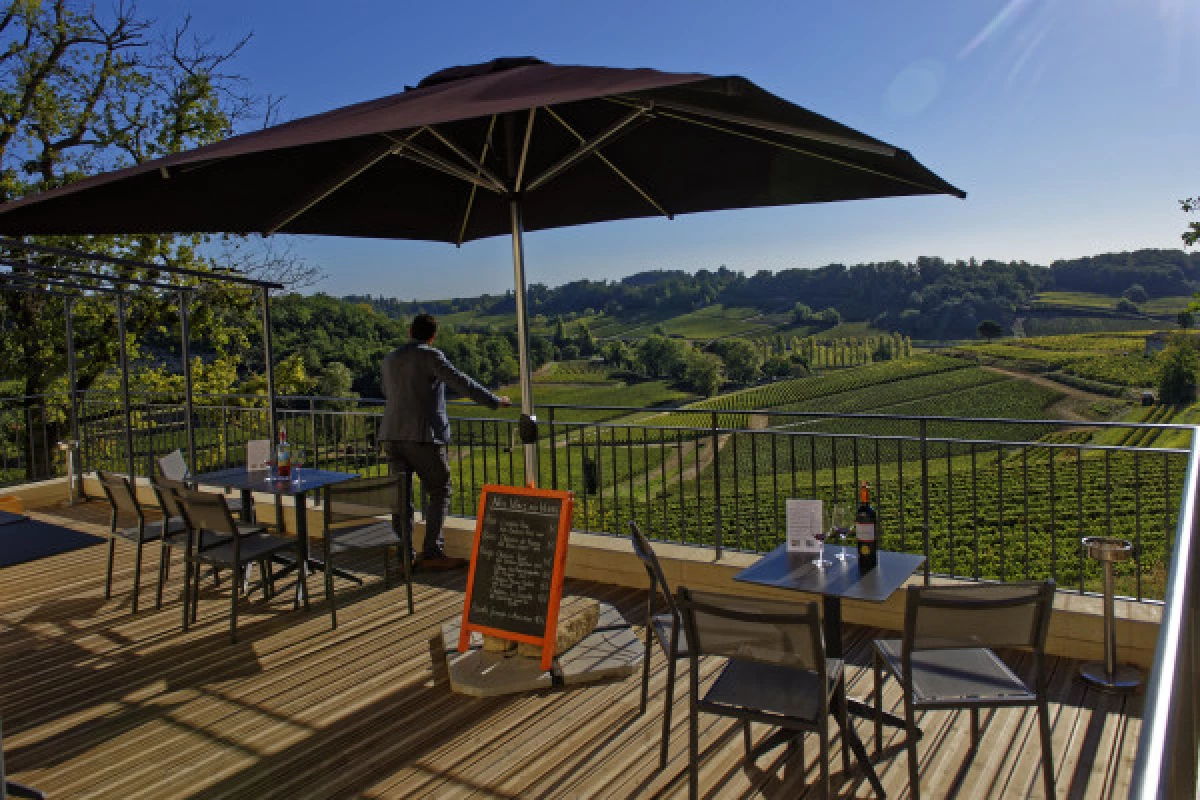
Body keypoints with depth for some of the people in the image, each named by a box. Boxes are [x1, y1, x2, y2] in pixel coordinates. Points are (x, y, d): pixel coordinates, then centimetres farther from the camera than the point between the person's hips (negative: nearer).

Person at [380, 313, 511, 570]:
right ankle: (432, 553, -3)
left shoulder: (389, 359, 15)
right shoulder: (430, 356, -6)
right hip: (423, 435, -6)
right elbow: (462, 383, -11)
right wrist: (495, 401, -4)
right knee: (440, 492, 2)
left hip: (392, 435, 7)